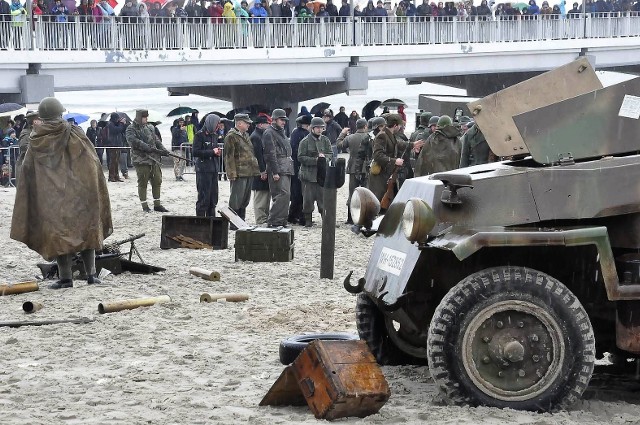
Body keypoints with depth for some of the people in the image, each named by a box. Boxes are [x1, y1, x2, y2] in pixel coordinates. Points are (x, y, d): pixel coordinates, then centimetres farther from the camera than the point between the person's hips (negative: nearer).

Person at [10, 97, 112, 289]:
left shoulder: (35, 140, -2)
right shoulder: (74, 134, -4)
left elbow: (27, 170, 2)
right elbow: (93, 163, -4)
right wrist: (95, 194, 4)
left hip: (48, 197, 0)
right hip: (78, 193, 0)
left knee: (57, 233, 5)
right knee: (86, 230, 10)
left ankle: (65, 277, 0)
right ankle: (91, 274, 7)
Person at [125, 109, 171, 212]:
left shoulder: (150, 128, 16)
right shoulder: (131, 129, -4)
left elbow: (156, 140, 18)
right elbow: (134, 141, -20)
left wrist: (163, 150, 1)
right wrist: (148, 148, -26)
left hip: (154, 159, 6)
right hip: (141, 160, -6)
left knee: (157, 181, 7)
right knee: (143, 183, -1)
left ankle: (157, 204, 15)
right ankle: (144, 205, 7)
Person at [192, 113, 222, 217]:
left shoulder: (214, 135, 15)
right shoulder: (200, 135, -8)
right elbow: (196, 152, -16)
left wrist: (218, 152, 4)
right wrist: (212, 152, -14)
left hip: (214, 169, 8)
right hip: (203, 170, -8)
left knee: (213, 197, 9)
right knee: (204, 198, -6)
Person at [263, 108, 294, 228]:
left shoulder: (281, 133, 22)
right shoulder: (269, 133, -8)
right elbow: (271, 154, -15)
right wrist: (275, 172, -20)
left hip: (286, 170, 10)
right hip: (278, 170, -10)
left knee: (285, 195, 8)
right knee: (284, 194, -16)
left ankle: (281, 221, 12)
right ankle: (273, 221, -14)